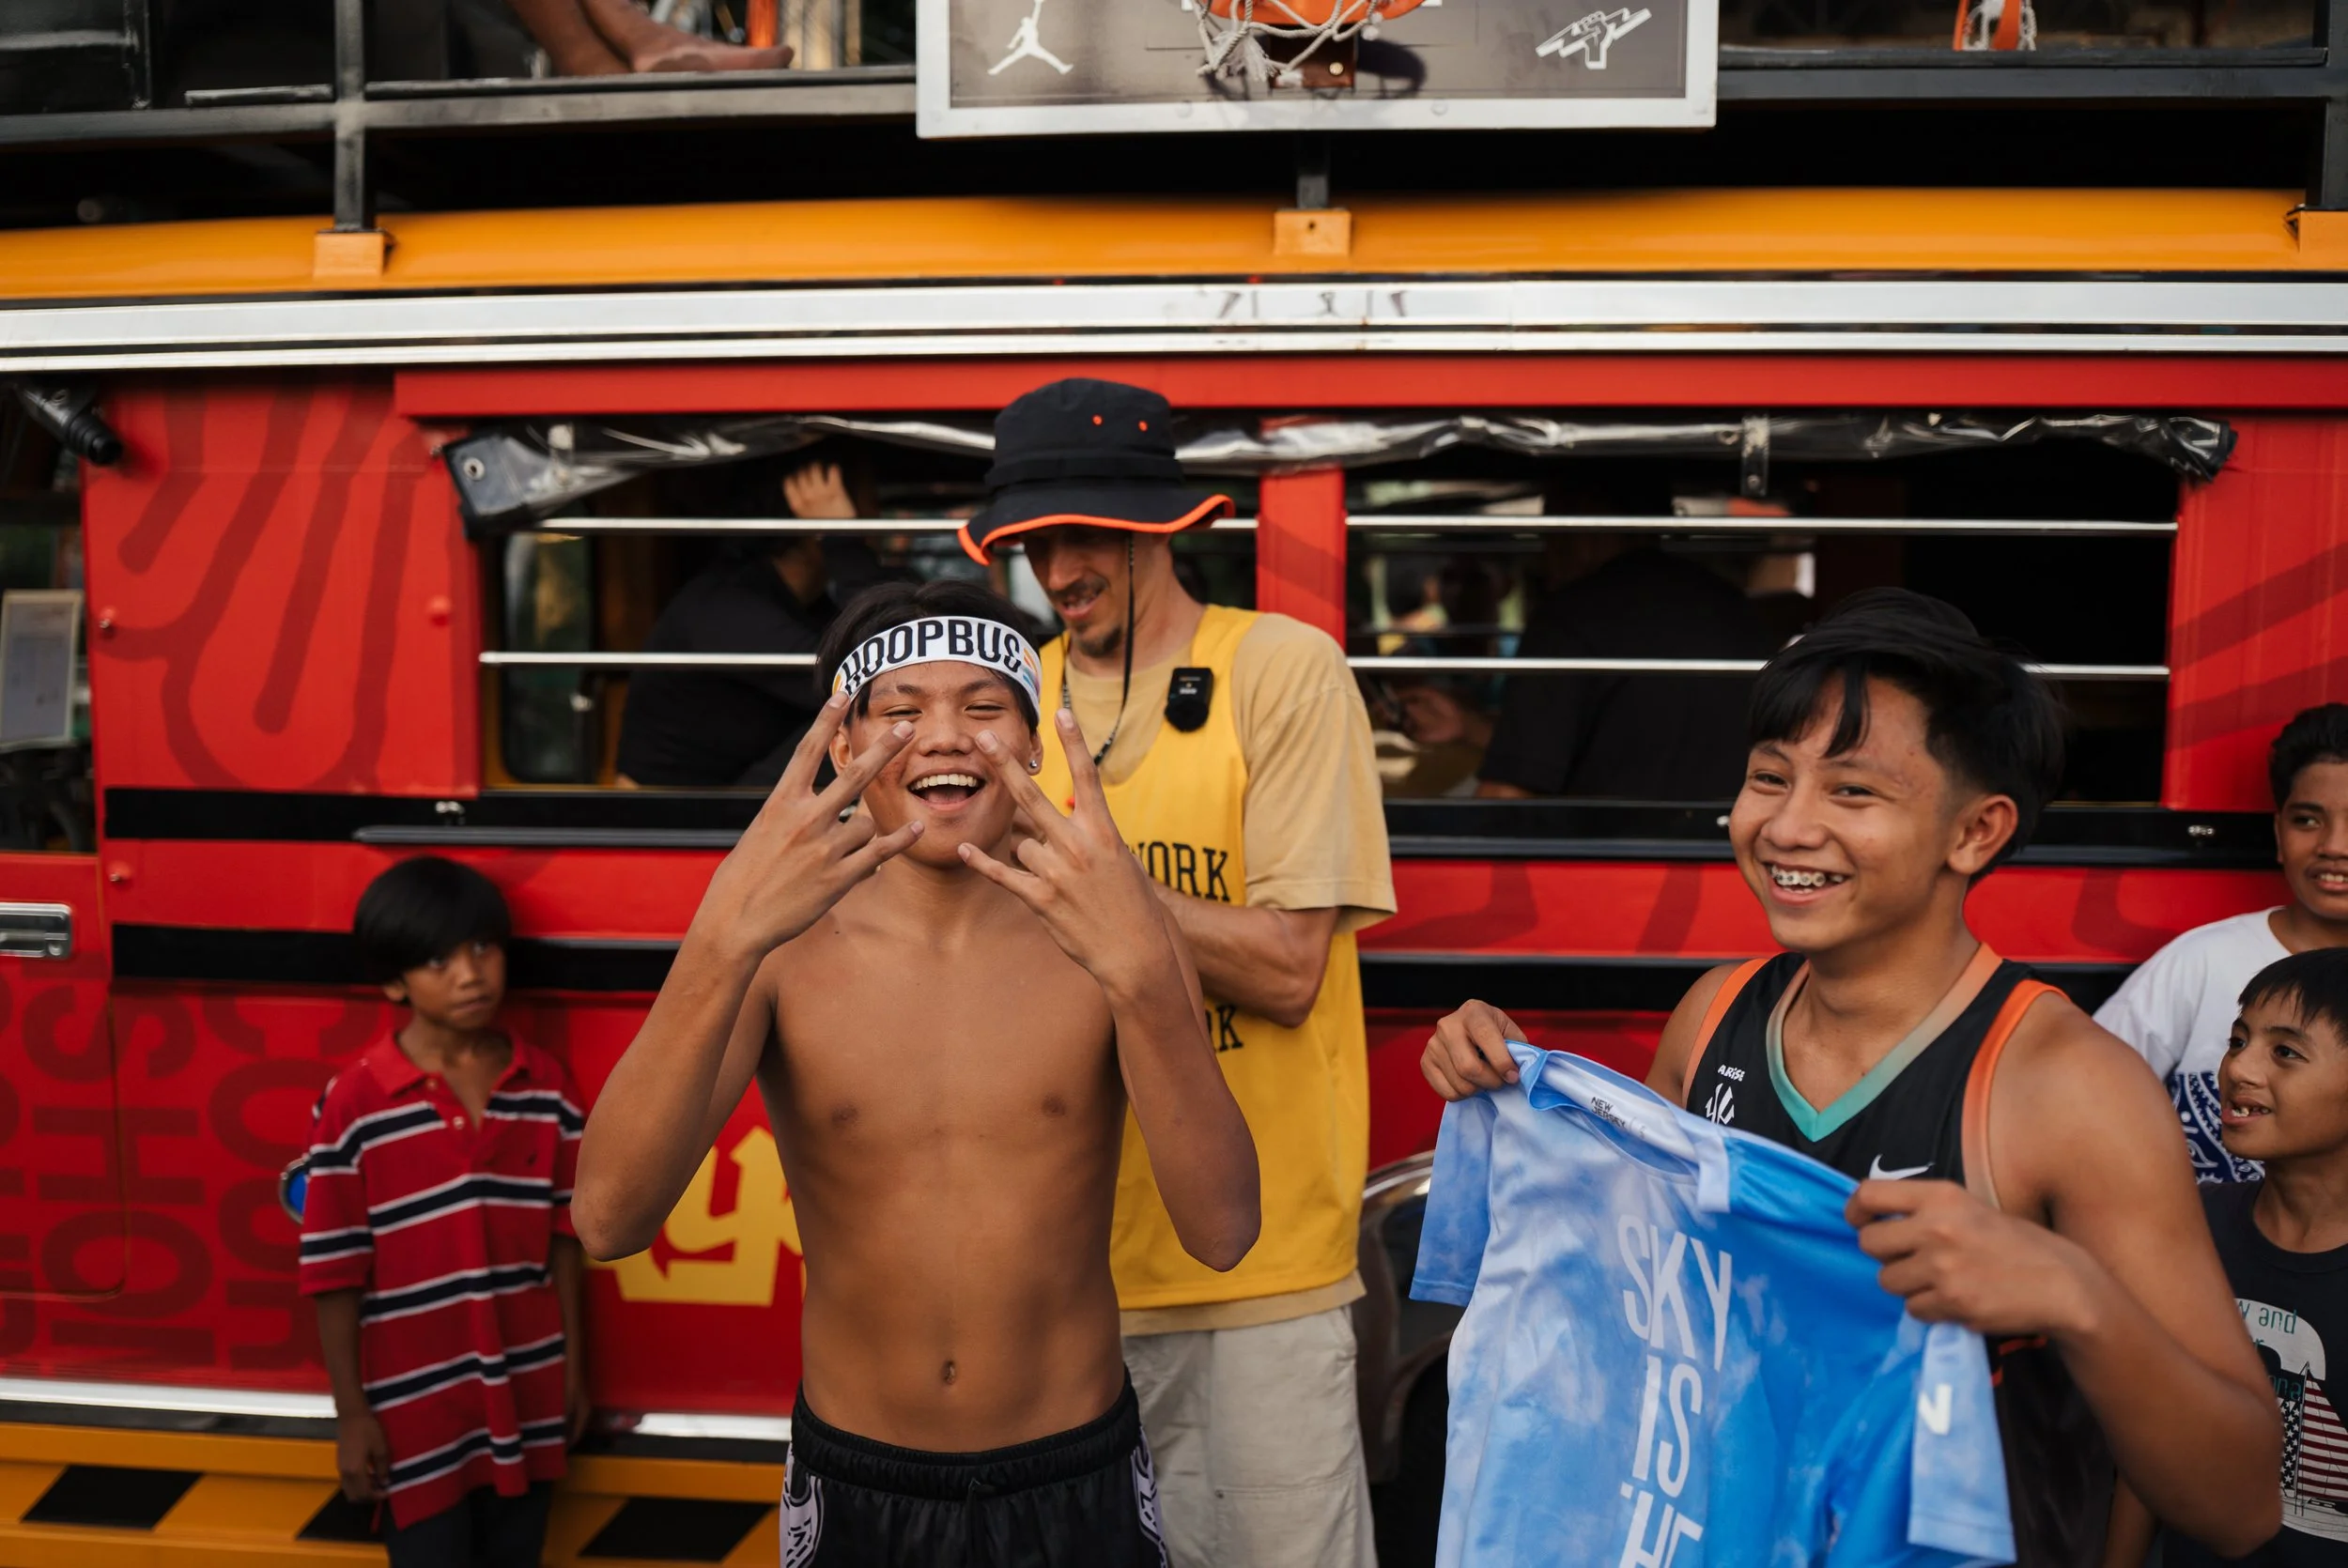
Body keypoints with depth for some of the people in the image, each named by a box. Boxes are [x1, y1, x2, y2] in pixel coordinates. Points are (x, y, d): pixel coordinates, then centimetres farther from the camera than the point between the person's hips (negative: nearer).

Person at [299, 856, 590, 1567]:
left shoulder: (546, 1087, -2)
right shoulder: (355, 1104, -14)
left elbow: (562, 1237, 5)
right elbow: (334, 1272, -10)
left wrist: (573, 1366, 8)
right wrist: (351, 1411, -8)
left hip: (524, 1395, 4)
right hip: (416, 1405, -4)